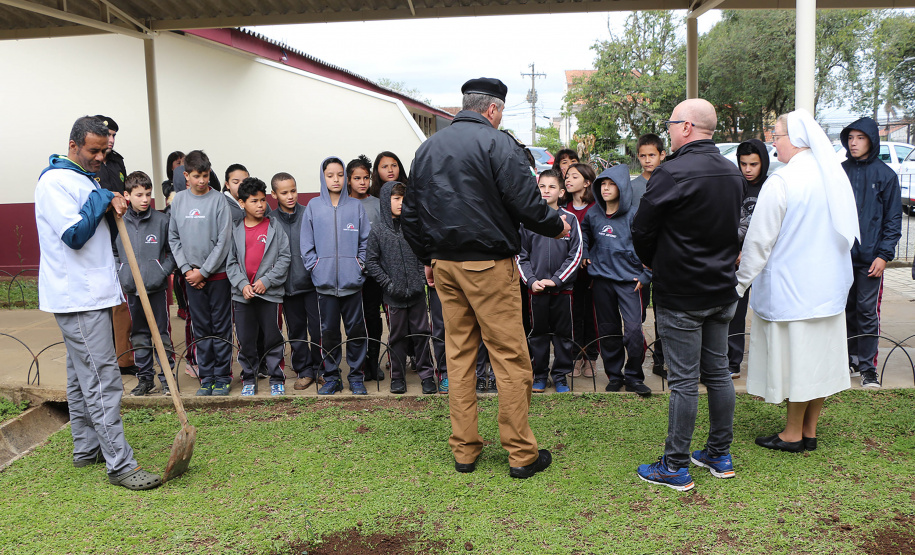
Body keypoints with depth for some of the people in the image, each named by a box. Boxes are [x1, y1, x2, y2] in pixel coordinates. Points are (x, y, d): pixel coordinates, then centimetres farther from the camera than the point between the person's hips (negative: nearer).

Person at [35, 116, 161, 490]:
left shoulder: (87, 180, 18)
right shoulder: (55, 181, -13)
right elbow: (74, 234, -21)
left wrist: (111, 207, 7)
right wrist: (101, 201, -13)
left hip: (92, 294, 10)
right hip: (78, 298, -10)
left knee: (82, 376, 17)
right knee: (103, 381, -10)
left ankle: (86, 449, 27)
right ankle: (120, 465, -7)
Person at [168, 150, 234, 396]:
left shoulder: (219, 200, -8)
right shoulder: (178, 200, 5)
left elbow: (223, 241, -10)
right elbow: (174, 238, 8)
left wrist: (204, 271, -10)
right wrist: (187, 269, -2)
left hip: (218, 274, -3)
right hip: (192, 276, 3)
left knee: (221, 327, 3)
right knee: (201, 329, 9)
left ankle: (222, 376, 13)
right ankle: (206, 377, 18)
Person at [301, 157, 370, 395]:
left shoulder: (356, 206, 5)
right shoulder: (314, 206, 5)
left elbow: (365, 240, 8)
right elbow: (306, 242, 6)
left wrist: (360, 264, -1)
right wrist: (314, 267, -2)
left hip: (352, 280, 0)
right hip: (325, 281, 0)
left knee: (356, 329, 4)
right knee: (328, 331, 7)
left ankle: (356, 377, 15)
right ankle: (331, 378, 18)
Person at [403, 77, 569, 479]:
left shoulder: (428, 148, 14)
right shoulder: (498, 144, -7)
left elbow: (411, 214, 17)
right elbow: (525, 204, -13)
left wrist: (428, 257, 24)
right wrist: (556, 226, 5)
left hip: (445, 264, 7)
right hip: (488, 264, -6)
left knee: (458, 355, 11)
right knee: (510, 358, 0)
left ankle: (464, 450, 18)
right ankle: (522, 453, 7)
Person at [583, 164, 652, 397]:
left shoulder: (634, 215, -6)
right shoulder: (593, 214, 5)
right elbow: (585, 234, 28)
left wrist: (644, 276, -4)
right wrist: (584, 255, 16)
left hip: (629, 279, -3)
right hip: (602, 279, 4)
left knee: (633, 329, -11)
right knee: (608, 330, 9)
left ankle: (634, 376, 6)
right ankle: (614, 375, 22)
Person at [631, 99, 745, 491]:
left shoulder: (673, 173, -19)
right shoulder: (734, 173, 7)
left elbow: (642, 230, -13)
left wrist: (653, 263, 6)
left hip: (681, 296, -8)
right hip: (722, 289, 8)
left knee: (684, 381, -1)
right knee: (718, 373, 15)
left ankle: (676, 467, 9)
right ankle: (720, 456, 27)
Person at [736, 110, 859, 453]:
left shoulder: (781, 182, -18)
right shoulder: (835, 176, 6)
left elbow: (760, 240, -16)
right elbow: (848, 233, 15)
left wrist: (740, 281, -6)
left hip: (790, 284, -7)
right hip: (830, 284, 8)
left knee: (794, 356, 3)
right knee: (819, 354, 13)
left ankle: (793, 434, 15)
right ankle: (809, 431, 24)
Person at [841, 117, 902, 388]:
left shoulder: (885, 174, 0)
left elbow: (894, 218, 0)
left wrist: (884, 254, -8)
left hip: (870, 257, -3)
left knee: (867, 312, -2)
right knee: (847, 310, 10)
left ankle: (868, 368, 6)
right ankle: (850, 358, 23)